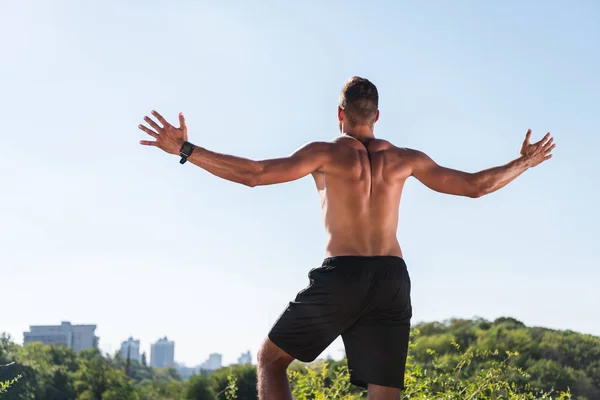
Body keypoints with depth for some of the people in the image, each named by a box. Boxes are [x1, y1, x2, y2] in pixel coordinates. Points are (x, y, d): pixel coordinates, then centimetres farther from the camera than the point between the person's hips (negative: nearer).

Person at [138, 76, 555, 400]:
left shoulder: (326, 153, 2)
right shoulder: (404, 159, 12)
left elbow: (255, 173, -9)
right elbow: (475, 185, 17)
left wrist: (185, 150, -6)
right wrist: (524, 163, 33)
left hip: (341, 274, -3)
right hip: (393, 278, 3)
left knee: (271, 359, 15)